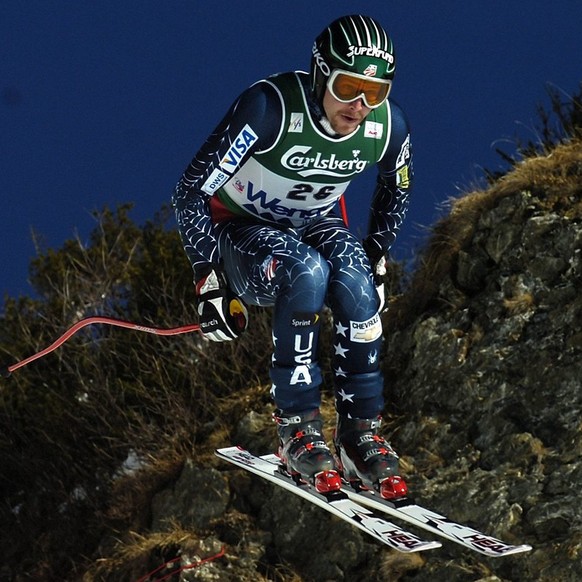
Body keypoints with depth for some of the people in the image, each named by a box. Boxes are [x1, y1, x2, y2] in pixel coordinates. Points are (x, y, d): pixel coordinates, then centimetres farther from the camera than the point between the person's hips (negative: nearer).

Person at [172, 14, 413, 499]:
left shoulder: (389, 126, -15)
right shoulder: (270, 108, -30)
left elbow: (395, 191, 11)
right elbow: (191, 193, -25)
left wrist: (376, 260, 8)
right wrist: (209, 282, -27)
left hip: (318, 227, 4)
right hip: (242, 230, -4)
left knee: (355, 284, -31)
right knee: (307, 272, -37)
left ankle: (362, 432, -17)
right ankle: (297, 426, -27)